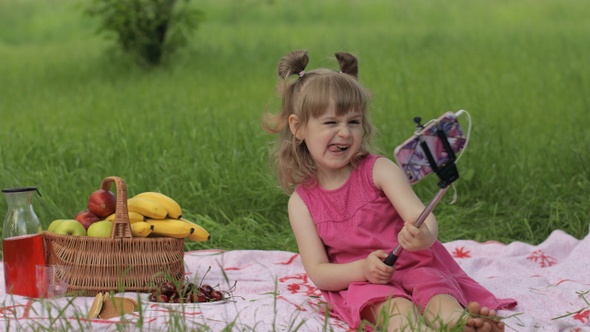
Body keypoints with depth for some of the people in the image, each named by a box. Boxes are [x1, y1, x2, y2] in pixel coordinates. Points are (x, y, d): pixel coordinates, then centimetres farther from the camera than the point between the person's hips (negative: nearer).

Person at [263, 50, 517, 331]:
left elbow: (423, 218, -14)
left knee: (440, 300, -33)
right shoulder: (301, 202, 4)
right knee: (396, 309, -35)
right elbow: (317, 272, -2)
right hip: (360, 284, -1)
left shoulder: (380, 170, 0)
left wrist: (423, 236, -41)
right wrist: (362, 268, -23)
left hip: (413, 266, 1)